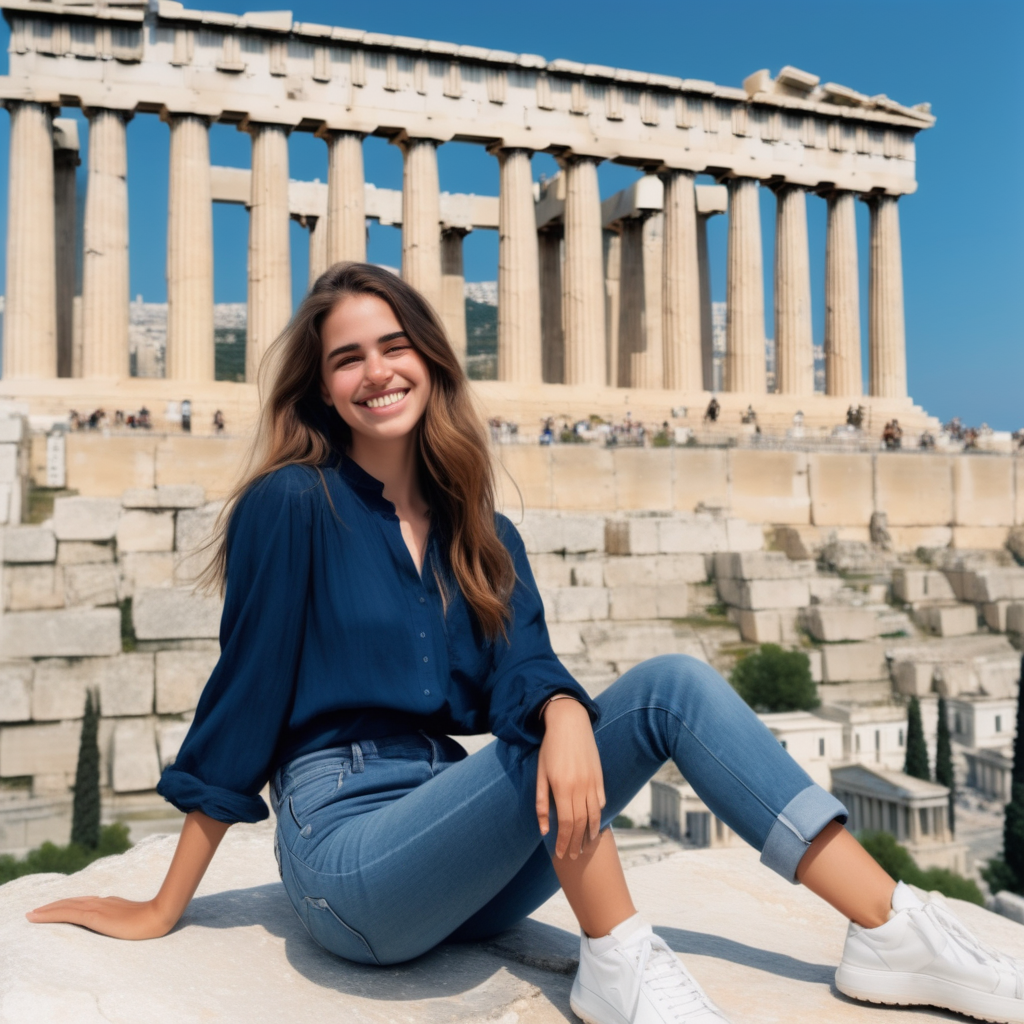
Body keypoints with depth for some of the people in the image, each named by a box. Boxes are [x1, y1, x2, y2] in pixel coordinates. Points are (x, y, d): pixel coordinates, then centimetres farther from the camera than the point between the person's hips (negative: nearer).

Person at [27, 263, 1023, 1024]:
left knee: (673, 684, -13)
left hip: (461, 873, 5)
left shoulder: (480, 535, 8)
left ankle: (893, 932, -13)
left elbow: (521, 666, -8)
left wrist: (565, 715, -33)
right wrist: (162, 910, -1)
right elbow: (245, 692, -7)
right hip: (344, 847, -4)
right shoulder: (291, 504, -8)